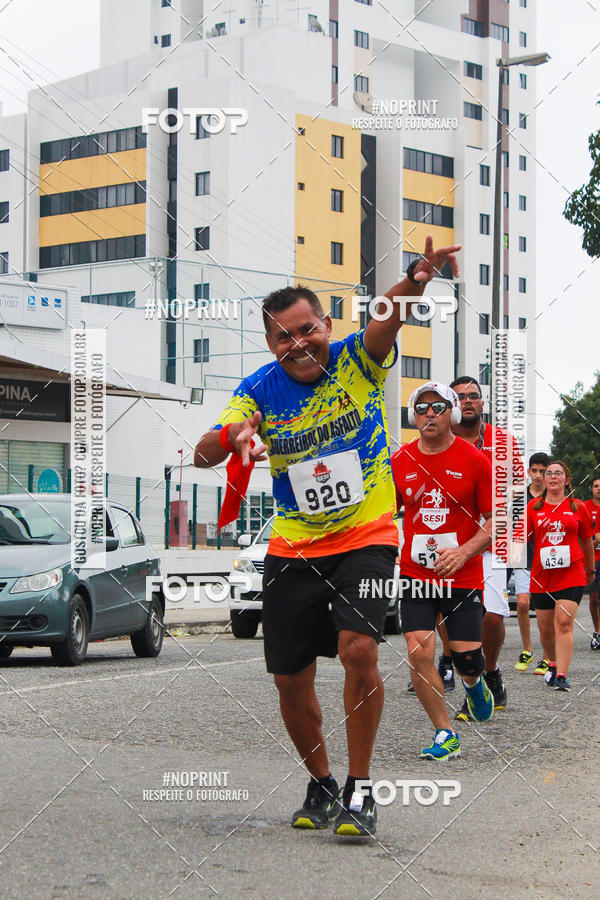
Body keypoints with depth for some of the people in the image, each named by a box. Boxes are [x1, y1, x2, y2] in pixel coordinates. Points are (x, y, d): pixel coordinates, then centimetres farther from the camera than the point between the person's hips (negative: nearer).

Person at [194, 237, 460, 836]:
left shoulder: (358, 360, -10)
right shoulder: (259, 391, -5)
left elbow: (389, 316, -30)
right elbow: (201, 455, -12)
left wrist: (414, 280, -52)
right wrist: (230, 437, -36)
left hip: (366, 537, -3)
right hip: (292, 549, 3)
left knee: (358, 650, -23)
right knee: (291, 680, 4)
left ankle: (360, 789, -8)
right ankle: (321, 786, 28)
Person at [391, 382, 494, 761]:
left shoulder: (475, 460, -6)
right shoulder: (400, 462, 3)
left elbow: (495, 520, -4)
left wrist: (463, 552, -18)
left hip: (463, 576, -2)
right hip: (415, 574, 2)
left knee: (466, 658, -3)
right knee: (419, 653, -11)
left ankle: (475, 684, 37)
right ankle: (445, 734, 3)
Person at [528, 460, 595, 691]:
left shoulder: (577, 507, 5)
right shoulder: (534, 507, 6)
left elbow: (587, 541, 15)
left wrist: (590, 570, 23)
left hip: (571, 575, -2)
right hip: (541, 576, 2)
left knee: (564, 623, -17)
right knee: (546, 630, 8)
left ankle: (561, 675, -18)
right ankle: (552, 665, 34)